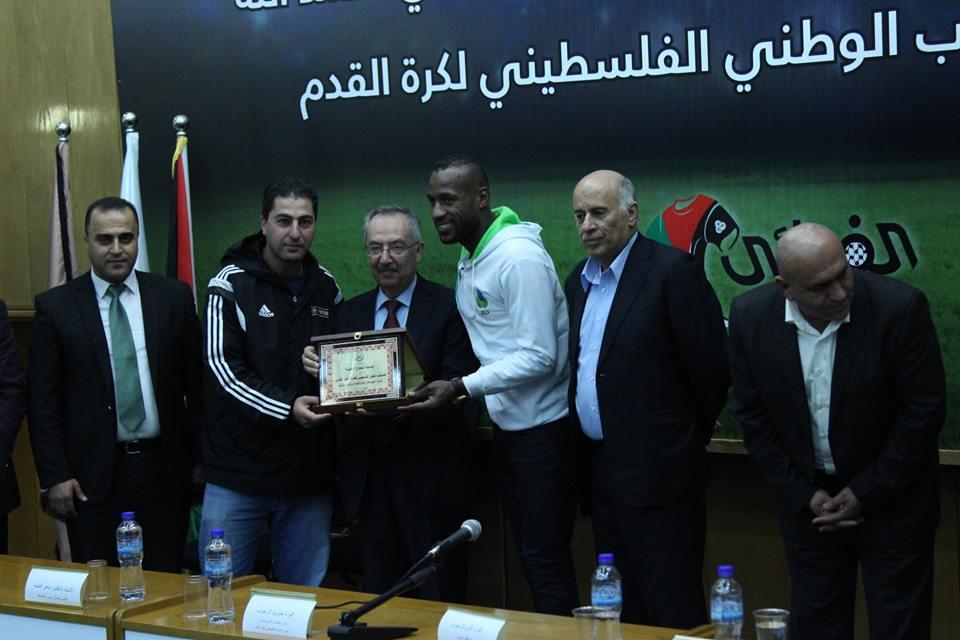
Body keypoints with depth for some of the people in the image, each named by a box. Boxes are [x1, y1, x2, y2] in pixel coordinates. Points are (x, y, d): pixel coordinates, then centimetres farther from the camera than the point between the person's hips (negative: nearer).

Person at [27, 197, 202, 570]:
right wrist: (54, 476, -5)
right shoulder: (55, 307, 1)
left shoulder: (174, 297, 5)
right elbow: (42, 399, 0)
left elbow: (196, 381, 8)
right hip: (93, 475, -1)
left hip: (163, 469, 1)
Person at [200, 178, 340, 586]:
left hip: (308, 475, 4)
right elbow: (223, 368, -13)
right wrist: (287, 408, -25)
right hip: (240, 469, -4)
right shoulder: (232, 284, -5)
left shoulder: (326, 288, 9)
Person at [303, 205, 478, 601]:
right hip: (369, 475, 5)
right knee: (378, 596, 12)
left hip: (430, 476, -4)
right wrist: (319, 369, -12)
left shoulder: (448, 308, -3)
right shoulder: (349, 313, 12)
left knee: (440, 599, 1)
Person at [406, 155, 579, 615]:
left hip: (542, 427, -9)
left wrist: (461, 388, -24)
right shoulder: (469, 259, 10)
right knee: (531, 558, 14)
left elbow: (539, 357, -22)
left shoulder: (519, 257, -18)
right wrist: (449, 384, 1)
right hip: (506, 424, 9)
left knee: (546, 562, -4)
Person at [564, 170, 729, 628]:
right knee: (623, 611, 14)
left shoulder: (674, 271, -11)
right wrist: (586, 460, 13)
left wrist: (686, 440, -1)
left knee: (672, 611, -4)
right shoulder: (578, 281, 13)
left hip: (656, 473, -8)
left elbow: (710, 368, -12)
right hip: (599, 470, 8)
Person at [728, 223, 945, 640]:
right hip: (807, 498, 3)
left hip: (891, 495, -3)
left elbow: (924, 408, -14)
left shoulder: (900, 307, -21)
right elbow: (754, 417, -2)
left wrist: (866, 493, -12)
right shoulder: (750, 316, -11)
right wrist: (803, 495, -5)